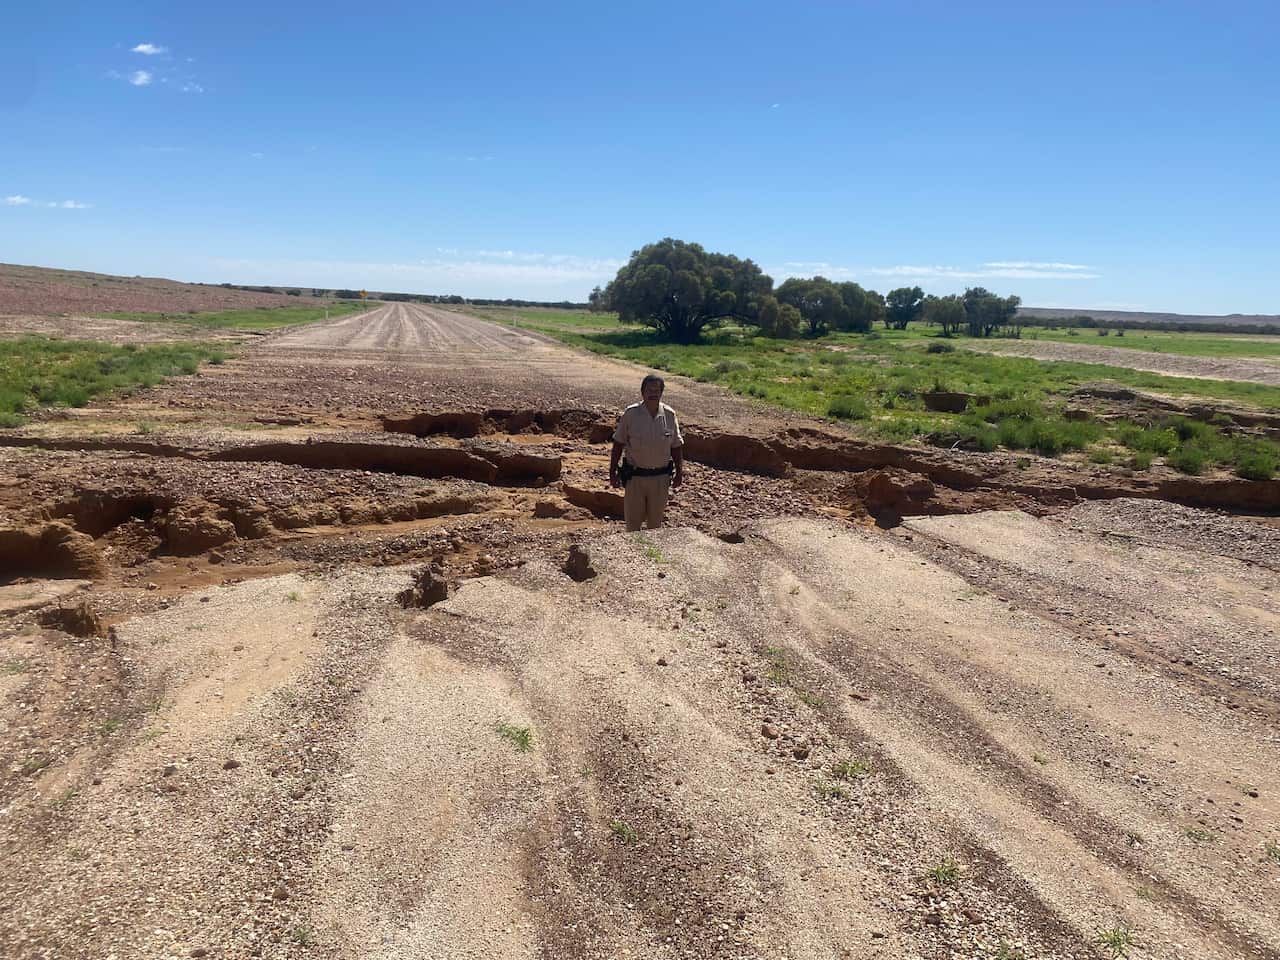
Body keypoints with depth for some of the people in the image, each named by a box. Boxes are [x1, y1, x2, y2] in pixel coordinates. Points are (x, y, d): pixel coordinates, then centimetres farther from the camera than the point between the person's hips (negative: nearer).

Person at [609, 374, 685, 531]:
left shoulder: (669, 415, -2)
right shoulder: (630, 413, -8)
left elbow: (676, 446, 7)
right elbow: (618, 444, -2)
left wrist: (680, 472, 4)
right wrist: (612, 472, -3)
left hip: (661, 477, 2)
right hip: (635, 476, -1)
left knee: (656, 521, 14)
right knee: (633, 521, 5)